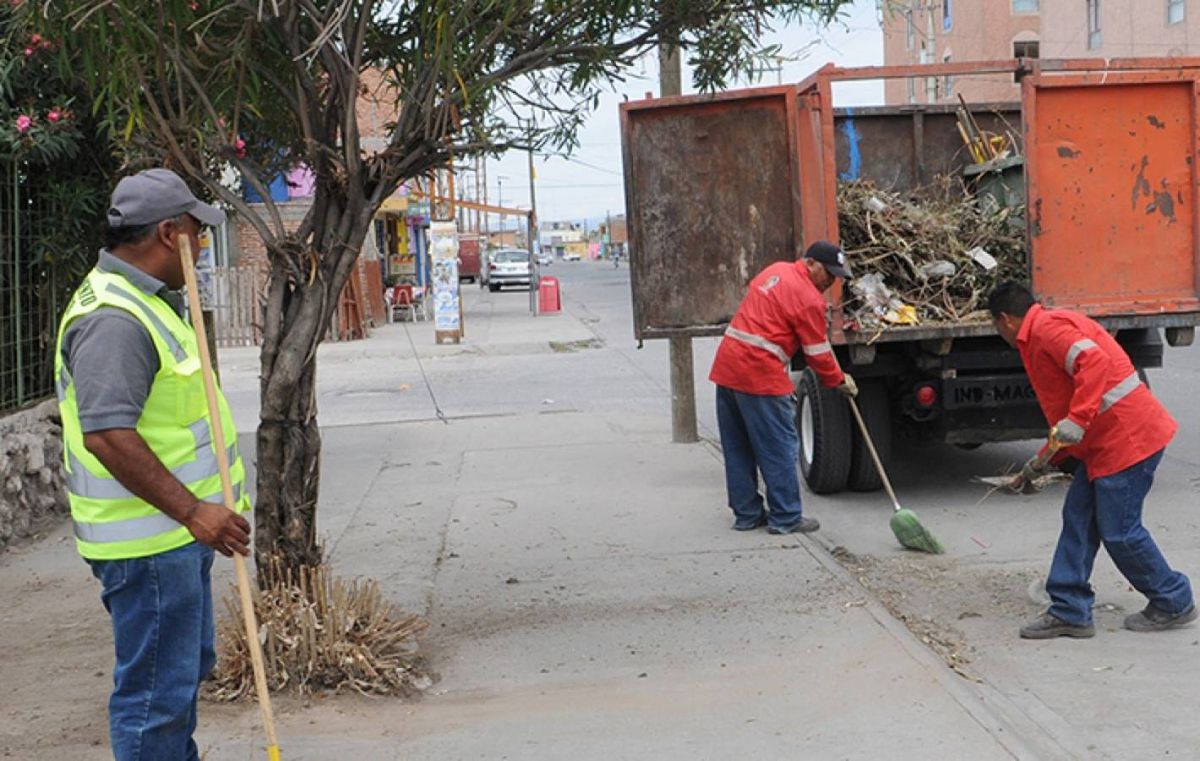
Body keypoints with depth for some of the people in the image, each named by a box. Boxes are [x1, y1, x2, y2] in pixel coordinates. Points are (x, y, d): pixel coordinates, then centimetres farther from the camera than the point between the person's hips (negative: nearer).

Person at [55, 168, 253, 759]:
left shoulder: (147, 301, 14)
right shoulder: (112, 317, -22)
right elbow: (107, 434, -30)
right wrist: (191, 510, -30)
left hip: (177, 531, 11)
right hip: (147, 541, -11)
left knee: (187, 667, 23)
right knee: (155, 691, -4)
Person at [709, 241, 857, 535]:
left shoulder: (776, 270, 15)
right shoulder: (809, 299, -10)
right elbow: (817, 353, -5)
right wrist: (839, 381, 11)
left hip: (727, 367, 9)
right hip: (761, 375, -9)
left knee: (737, 448, 13)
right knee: (779, 449, 1)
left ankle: (746, 514, 21)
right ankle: (785, 518, 7)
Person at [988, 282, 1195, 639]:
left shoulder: (1047, 327, -11)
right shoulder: (1041, 334, 22)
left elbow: (1094, 363, -29)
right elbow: (1066, 403, 28)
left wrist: (1076, 422, -34)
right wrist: (1042, 462, 30)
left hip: (1128, 438, -11)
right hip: (1104, 442, 11)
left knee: (1119, 531, -2)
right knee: (1079, 518, 9)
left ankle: (1173, 603, 16)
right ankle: (1070, 612, 14)